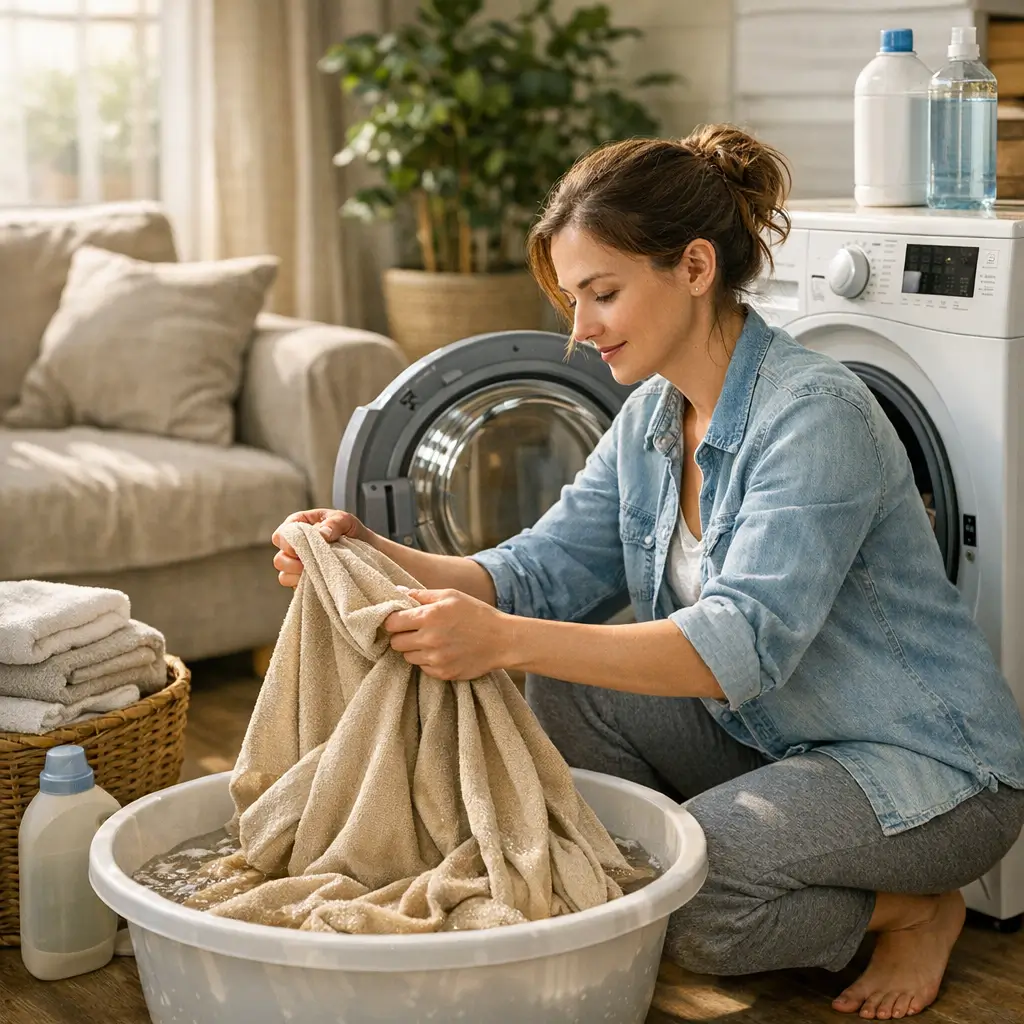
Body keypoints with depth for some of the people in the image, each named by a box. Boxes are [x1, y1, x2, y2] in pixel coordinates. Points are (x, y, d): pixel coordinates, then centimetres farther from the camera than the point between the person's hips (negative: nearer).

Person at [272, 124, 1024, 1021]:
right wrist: (377, 555, -17)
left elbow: (743, 646, -35)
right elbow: (543, 569, 0)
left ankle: (912, 910, 0)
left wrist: (505, 640, -44)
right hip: (769, 738, 8)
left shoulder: (818, 416, -26)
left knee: (682, 893, -25)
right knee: (569, 686, -7)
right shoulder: (652, 417, 1)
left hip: (932, 767, -8)